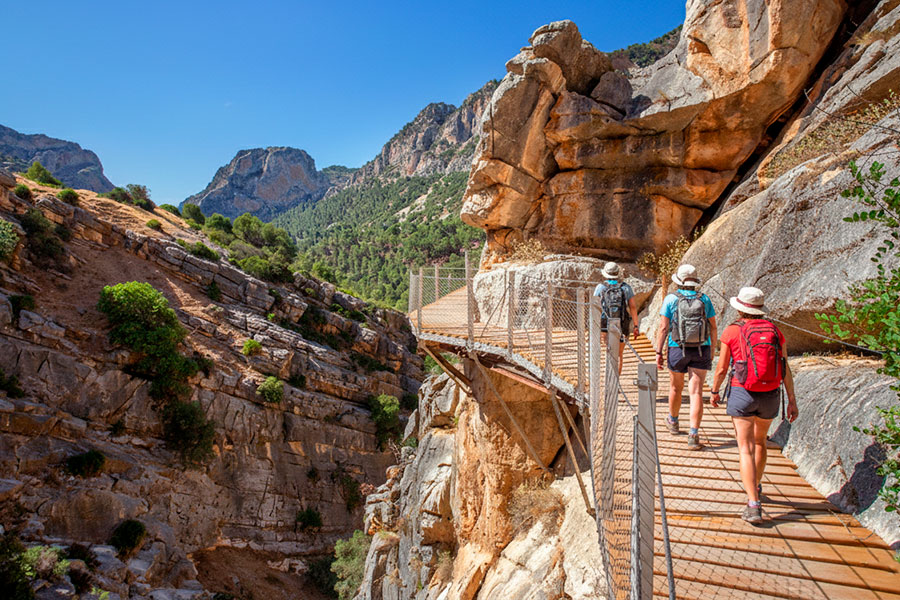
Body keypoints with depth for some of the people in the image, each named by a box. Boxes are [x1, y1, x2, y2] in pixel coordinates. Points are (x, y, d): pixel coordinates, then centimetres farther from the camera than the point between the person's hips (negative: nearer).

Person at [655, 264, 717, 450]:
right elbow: (713, 328, 6)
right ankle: (693, 435, -9)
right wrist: (712, 349, 18)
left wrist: (659, 352, -5)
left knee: (676, 388, 18)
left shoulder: (671, 299, -6)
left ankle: (673, 421, 40)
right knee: (696, 392, -1)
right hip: (701, 351, 1)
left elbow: (663, 328, -9)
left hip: (677, 350, -1)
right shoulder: (705, 300, 2)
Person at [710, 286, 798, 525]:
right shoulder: (775, 331, 3)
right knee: (759, 442, 25)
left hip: (742, 394, -4)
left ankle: (754, 505, -11)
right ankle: (755, 487, 43)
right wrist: (792, 401, 5)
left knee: (746, 449, -3)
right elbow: (785, 370, 1)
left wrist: (714, 392, 11)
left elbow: (721, 369, -4)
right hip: (770, 397, 4)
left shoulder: (731, 332, -7)